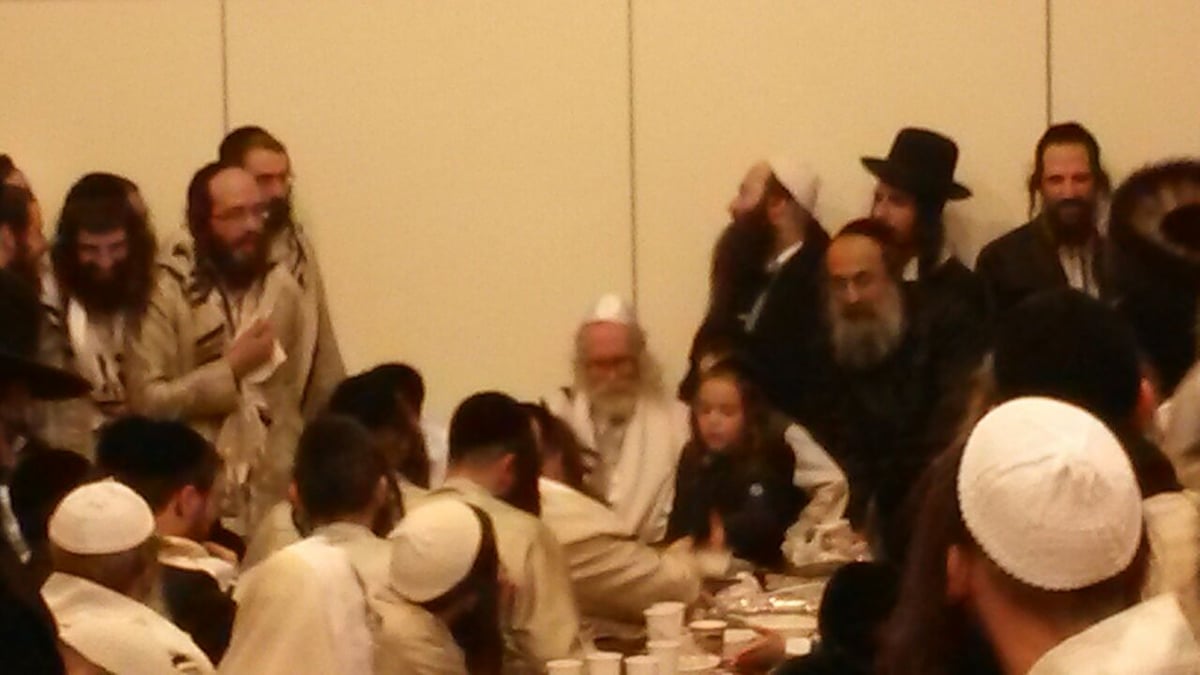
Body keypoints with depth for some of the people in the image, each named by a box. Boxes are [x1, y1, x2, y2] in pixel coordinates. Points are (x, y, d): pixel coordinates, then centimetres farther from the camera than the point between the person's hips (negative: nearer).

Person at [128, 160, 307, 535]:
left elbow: (291, 396, 11)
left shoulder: (282, 289, 7)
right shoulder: (167, 291, -8)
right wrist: (231, 368, -13)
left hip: (270, 502, 4)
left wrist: (290, 479, 3)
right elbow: (147, 399, -15)